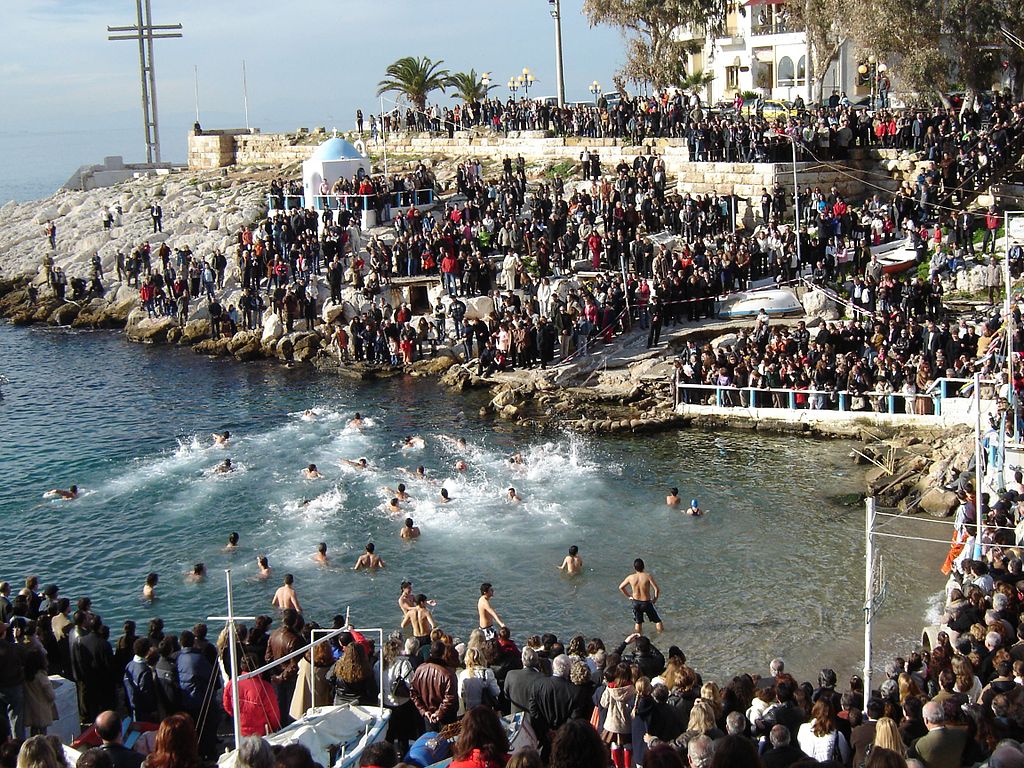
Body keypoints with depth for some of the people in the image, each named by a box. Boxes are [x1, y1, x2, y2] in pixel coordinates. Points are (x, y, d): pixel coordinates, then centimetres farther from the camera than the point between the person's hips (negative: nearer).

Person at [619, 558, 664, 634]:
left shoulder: (631, 577, -9)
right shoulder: (648, 576, -20)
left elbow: (621, 587, 5)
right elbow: (657, 589, -23)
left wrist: (628, 596, 15)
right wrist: (655, 598, -5)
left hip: (636, 602, 4)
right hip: (647, 603, -4)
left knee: (638, 623, 23)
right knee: (658, 621, 14)